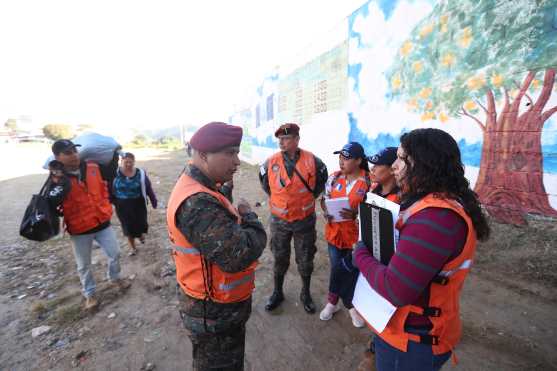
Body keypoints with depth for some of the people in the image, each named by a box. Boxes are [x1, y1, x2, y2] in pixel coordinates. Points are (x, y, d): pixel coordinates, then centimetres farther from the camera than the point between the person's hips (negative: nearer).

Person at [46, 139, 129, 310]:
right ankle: (89, 294, 36)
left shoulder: (93, 167, -6)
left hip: (102, 223, 2)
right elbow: (51, 203, -23)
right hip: (79, 230, -2)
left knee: (115, 253, 13)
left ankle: (115, 278, 42)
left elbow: (111, 174, 12)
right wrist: (58, 183, -32)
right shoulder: (56, 177, -13)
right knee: (84, 265, 15)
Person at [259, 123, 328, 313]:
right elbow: (264, 180, 11)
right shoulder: (271, 162, -9)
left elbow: (322, 179, 7)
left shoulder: (312, 161, -12)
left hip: (305, 220, -1)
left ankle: (305, 293, 39)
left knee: (305, 260, 15)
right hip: (279, 220, 1)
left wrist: (310, 197, 4)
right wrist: (275, 197, 7)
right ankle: (277, 292, 38)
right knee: (279, 258, 17)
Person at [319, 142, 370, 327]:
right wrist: (326, 211, -13)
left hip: (357, 234, -3)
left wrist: (356, 214, -25)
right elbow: (324, 199, 8)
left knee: (353, 270, 13)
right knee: (338, 268, 16)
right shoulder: (334, 177, 0)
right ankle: (350, 305, 42)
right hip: (335, 231, 3)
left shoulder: (369, 182, -12)